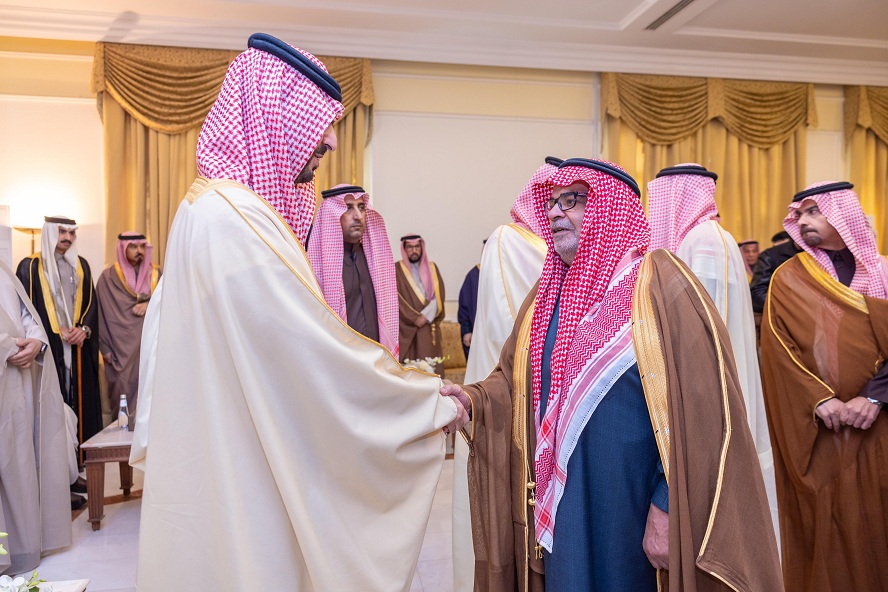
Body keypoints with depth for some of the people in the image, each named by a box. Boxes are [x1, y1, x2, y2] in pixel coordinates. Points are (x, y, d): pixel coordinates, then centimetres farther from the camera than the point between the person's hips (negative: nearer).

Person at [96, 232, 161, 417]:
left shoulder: (156, 273, 9)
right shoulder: (109, 277, 1)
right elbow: (101, 315, 0)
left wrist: (151, 304, -11)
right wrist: (105, 348, -5)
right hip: (121, 347, -2)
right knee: (124, 389, 0)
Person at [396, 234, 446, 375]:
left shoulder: (432, 268, 14)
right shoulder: (397, 269, 3)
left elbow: (439, 295, 4)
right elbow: (397, 299, -5)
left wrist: (426, 314, -11)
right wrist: (414, 318, -13)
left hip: (430, 328, 3)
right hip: (407, 328, -3)